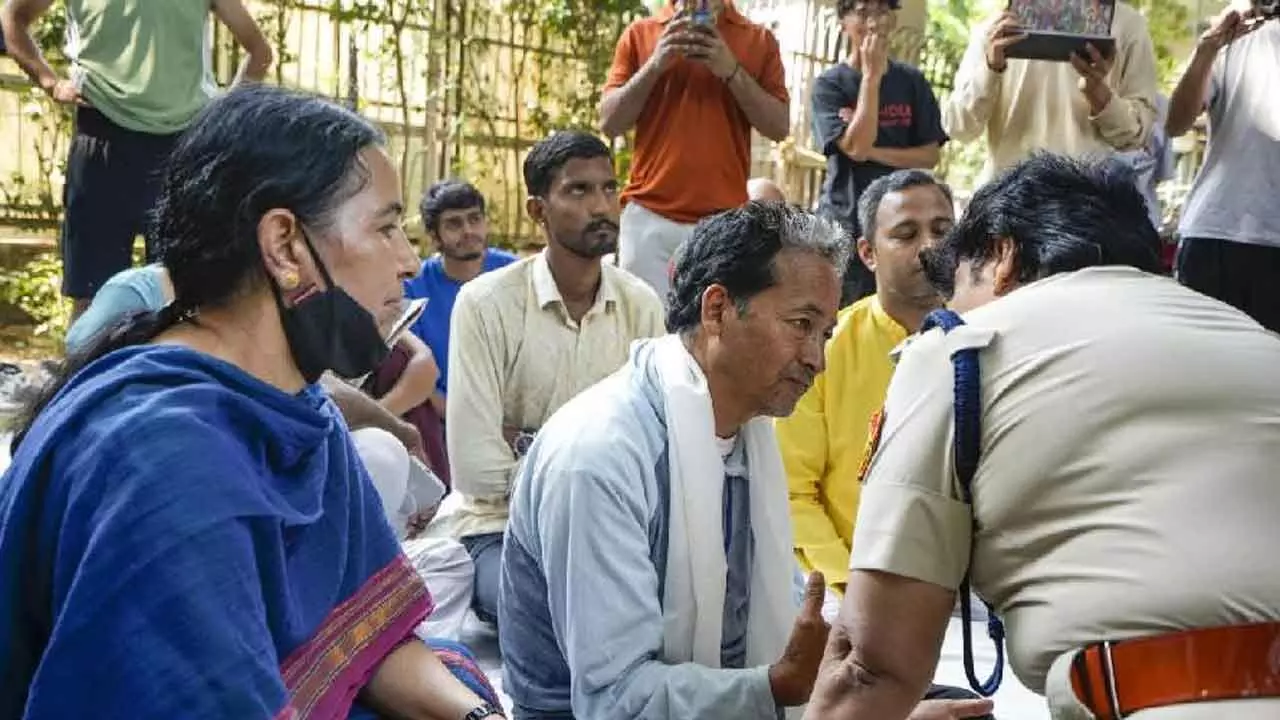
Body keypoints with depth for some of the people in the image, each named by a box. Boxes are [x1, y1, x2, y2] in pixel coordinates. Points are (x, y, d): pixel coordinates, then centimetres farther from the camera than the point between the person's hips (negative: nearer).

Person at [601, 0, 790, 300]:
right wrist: (655, 64, -7)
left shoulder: (759, 39, 10)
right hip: (650, 217, 0)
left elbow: (780, 127, 3)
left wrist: (732, 70, -8)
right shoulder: (640, 33, 10)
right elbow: (609, 123, 5)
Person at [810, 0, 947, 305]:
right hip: (845, 223, -2)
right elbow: (856, 146, -15)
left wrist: (874, 152, -11)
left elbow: (930, 155, 2)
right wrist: (872, 75, -14)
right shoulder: (829, 84, -3)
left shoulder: (912, 81, 6)